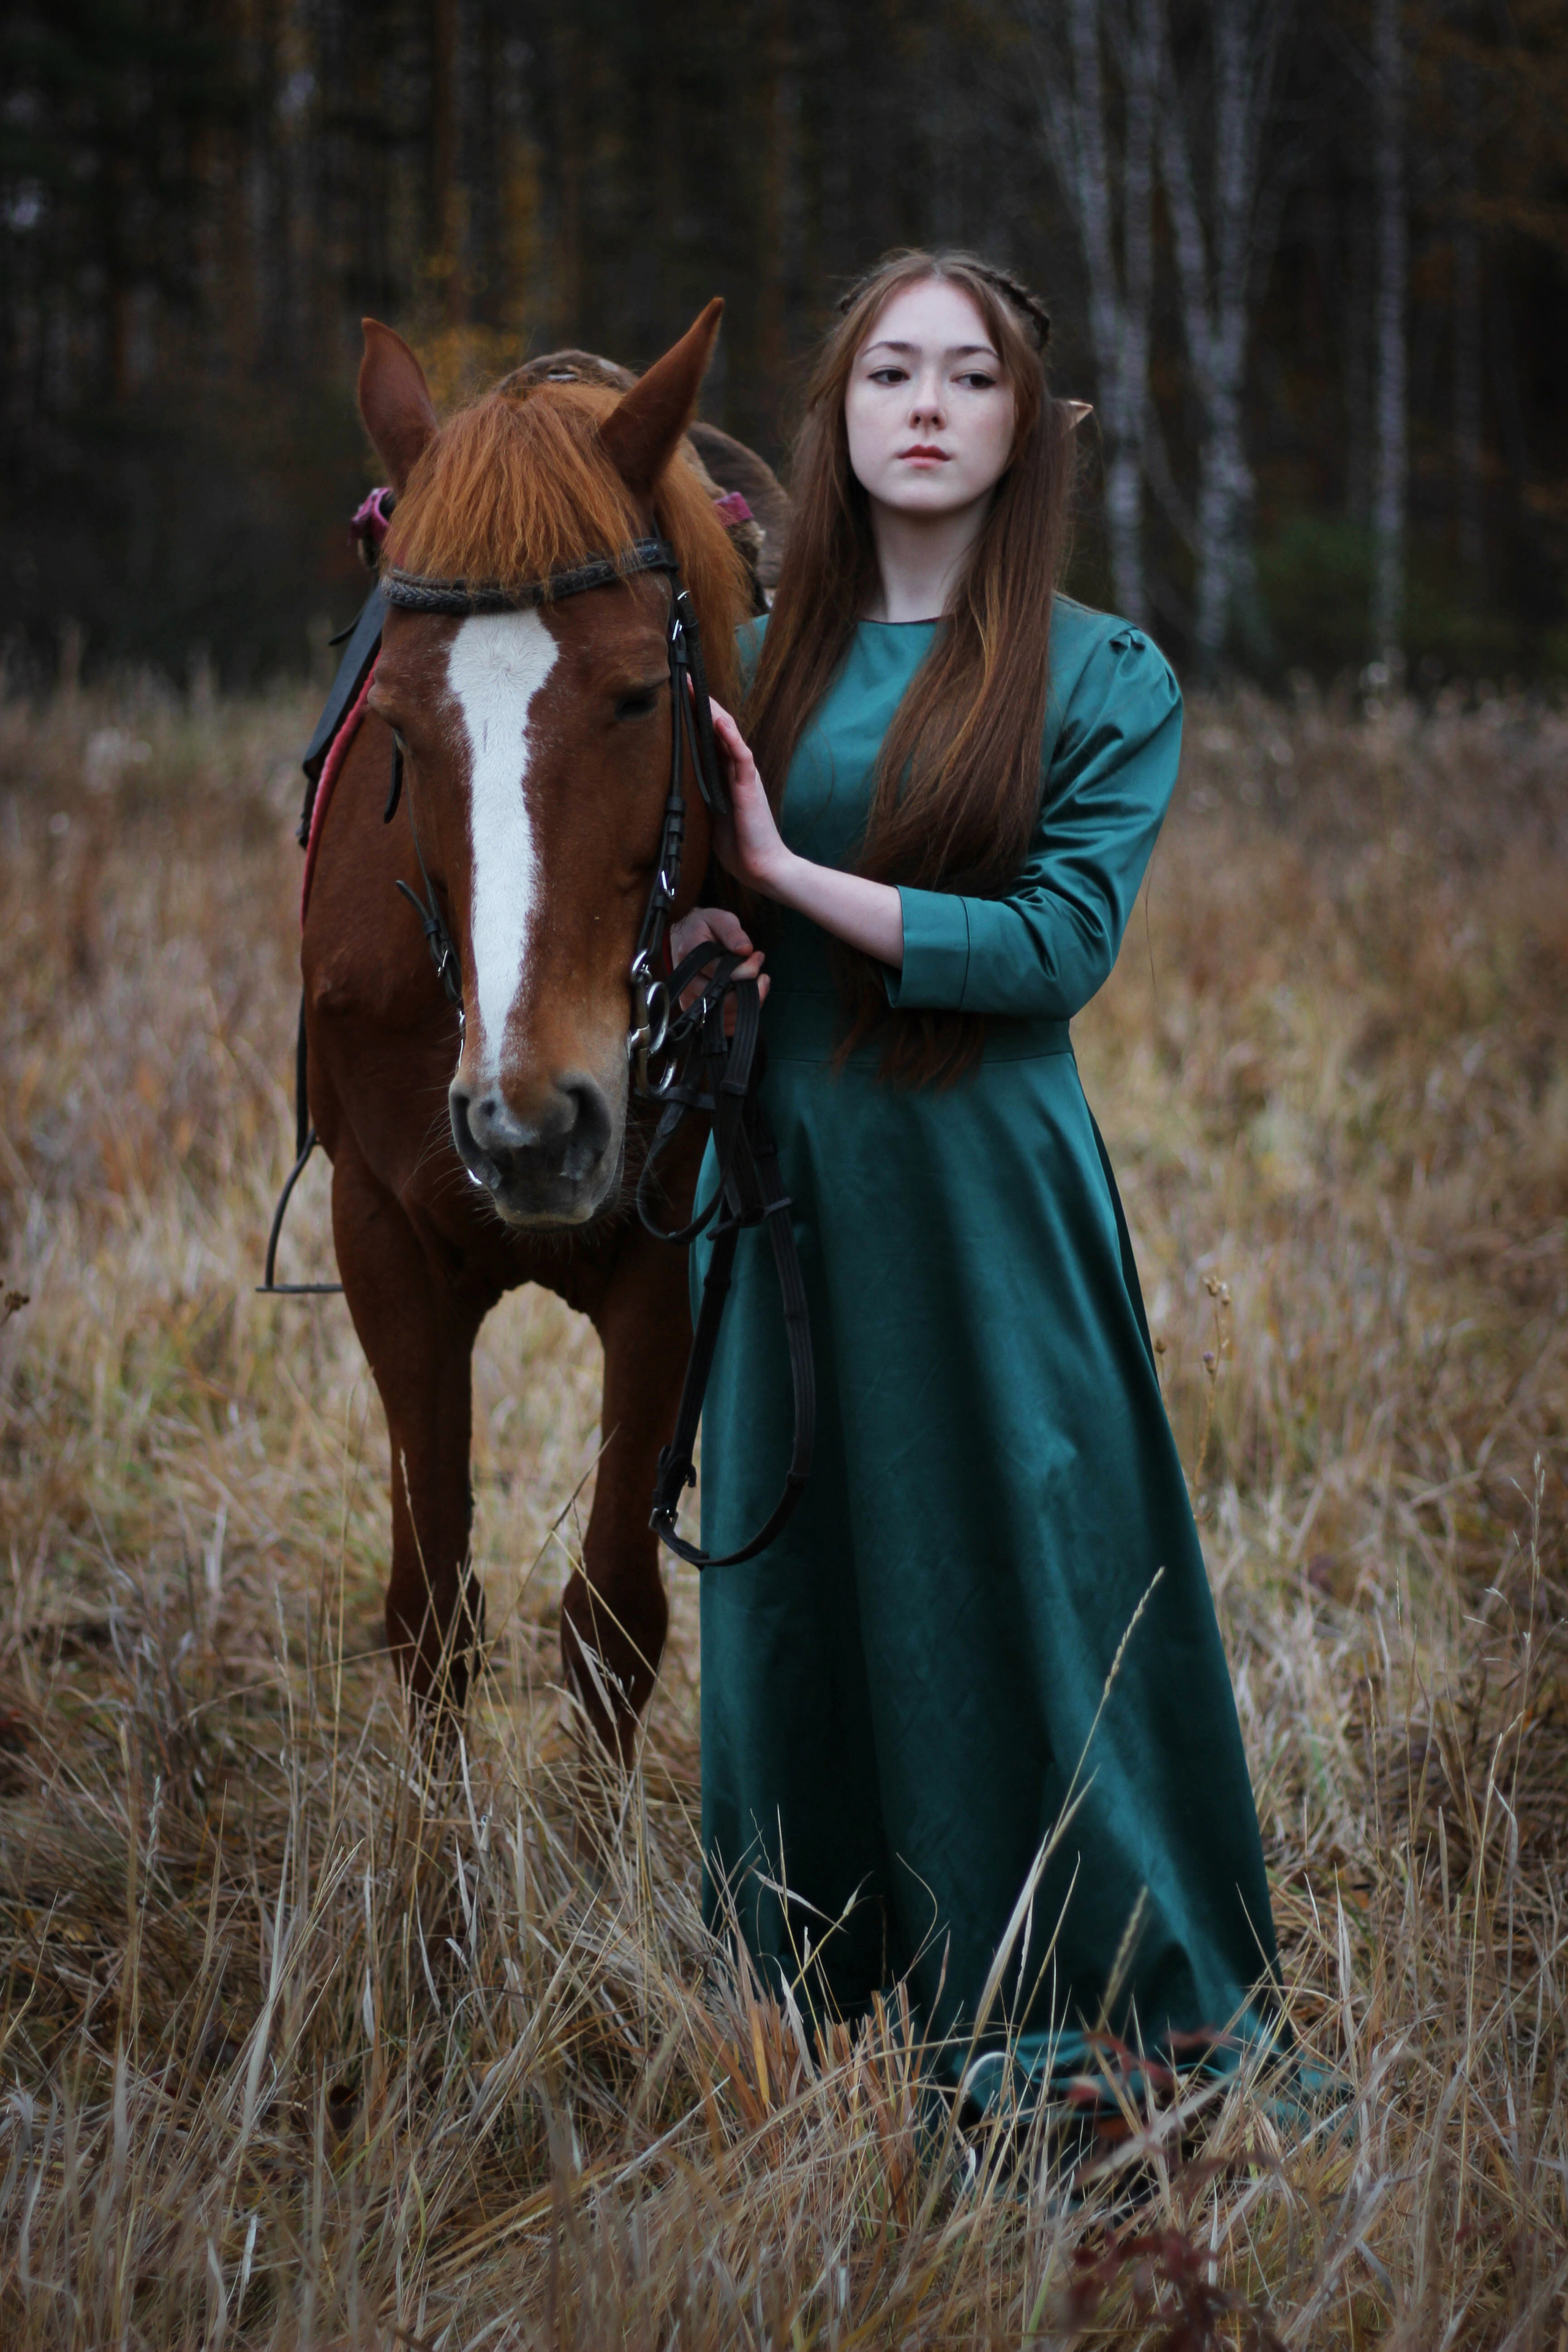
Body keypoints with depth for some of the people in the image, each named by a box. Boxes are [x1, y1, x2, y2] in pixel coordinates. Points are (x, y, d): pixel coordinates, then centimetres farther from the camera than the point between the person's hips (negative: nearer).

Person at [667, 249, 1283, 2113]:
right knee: (789, 1570, 9)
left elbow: (1060, 943, -13)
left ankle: (1045, 2010, 12)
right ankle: (816, 1997, 22)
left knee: (1014, 1558, 0)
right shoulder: (753, 661, 9)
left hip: (985, 1181, -4)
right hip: (778, 1175, 4)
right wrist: (683, 925, -6)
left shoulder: (1106, 681, -2)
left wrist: (791, 877, -16)